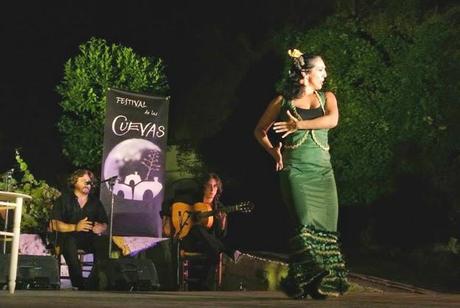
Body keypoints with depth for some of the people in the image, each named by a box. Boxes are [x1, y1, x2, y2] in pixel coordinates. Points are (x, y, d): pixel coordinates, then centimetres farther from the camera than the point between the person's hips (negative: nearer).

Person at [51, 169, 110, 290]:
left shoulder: (95, 202, 19)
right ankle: (79, 285, -33)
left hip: (90, 237, 3)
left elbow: (104, 224, 17)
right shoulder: (63, 200, 8)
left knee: (104, 242, -29)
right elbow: (55, 224, -4)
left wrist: (101, 228, -10)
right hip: (69, 236, -3)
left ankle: (91, 285, -29)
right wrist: (75, 227, -20)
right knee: (70, 242, -38)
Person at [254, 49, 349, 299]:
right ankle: (304, 282, -5)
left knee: (326, 227, -4)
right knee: (306, 225, -15)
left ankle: (325, 282, 4)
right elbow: (260, 130, 17)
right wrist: (273, 151, 3)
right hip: (295, 169, -3)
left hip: (322, 170, 3)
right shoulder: (283, 101, 8)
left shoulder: (327, 97, 14)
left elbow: (332, 120, -8)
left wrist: (298, 124, -14)